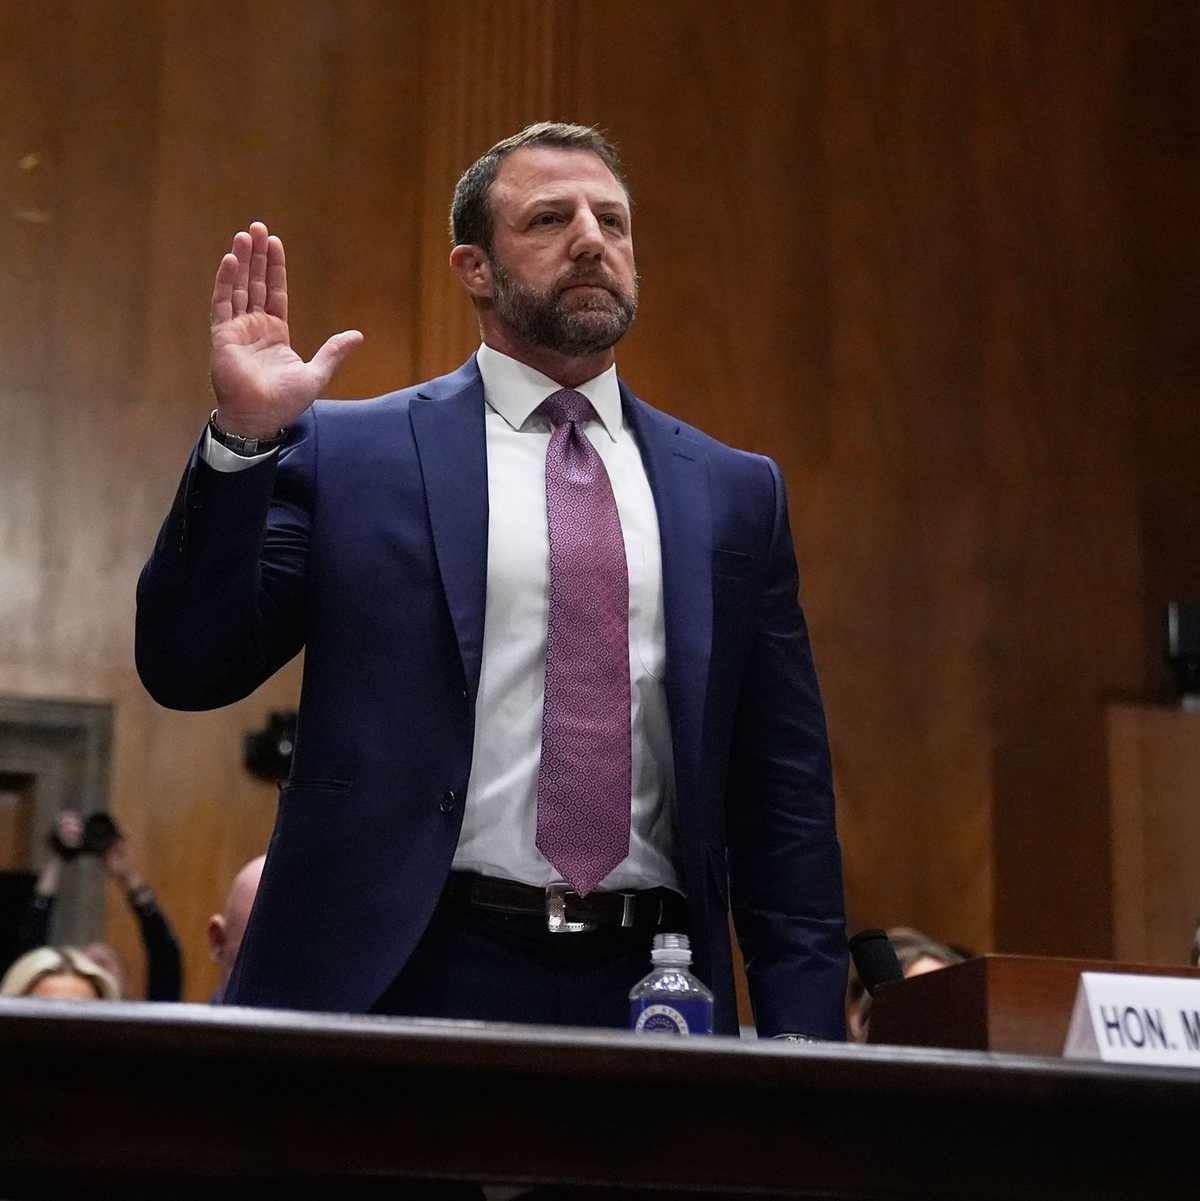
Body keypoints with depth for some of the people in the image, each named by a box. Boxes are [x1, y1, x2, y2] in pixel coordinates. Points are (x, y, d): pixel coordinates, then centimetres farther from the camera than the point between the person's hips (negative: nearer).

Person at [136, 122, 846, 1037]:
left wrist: (803, 1030, 1)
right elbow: (188, 670, -1)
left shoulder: (735, 491, 10)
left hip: (644, 995, 2)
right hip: (406, 985, -2)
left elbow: (784, 793, 9)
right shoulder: (348, 451, 4)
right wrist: (243, 439, -12)